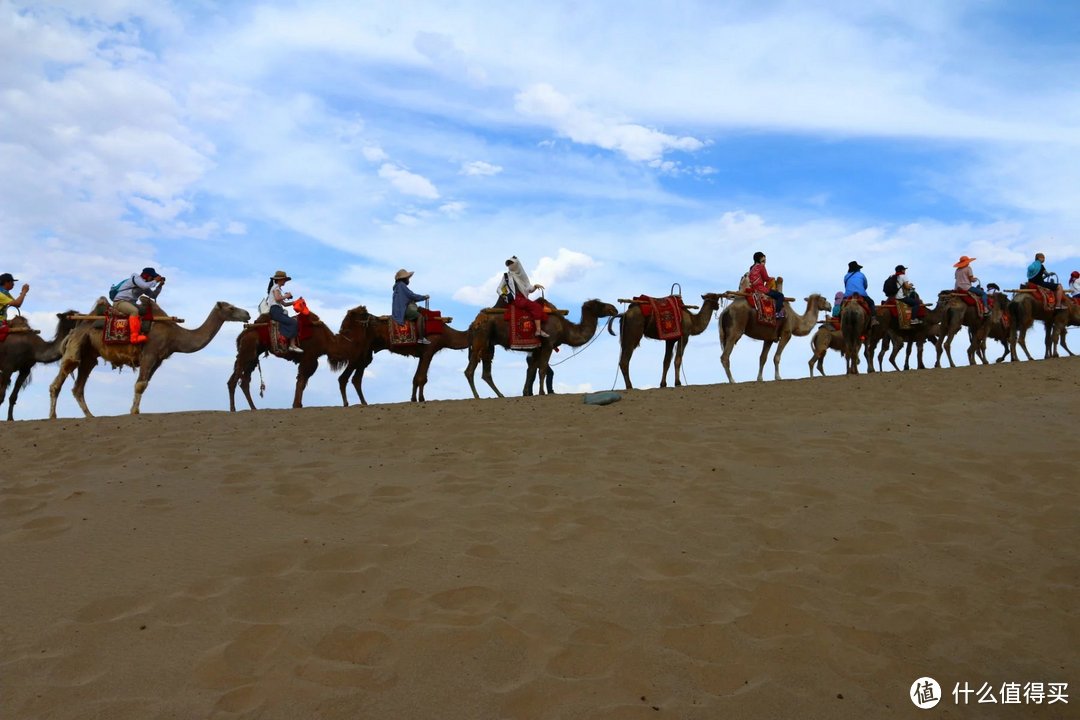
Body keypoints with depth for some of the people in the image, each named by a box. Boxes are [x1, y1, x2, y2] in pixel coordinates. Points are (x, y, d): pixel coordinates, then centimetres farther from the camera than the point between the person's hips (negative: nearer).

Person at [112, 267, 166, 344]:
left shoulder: (144, 284, 16)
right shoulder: (136, 278, -10)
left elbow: (153, 295, 16)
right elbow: (146, 286, -29)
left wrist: (160, 285, 5)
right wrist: (155, 281, -14)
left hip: (130, 303, 10)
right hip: (120, 302, -10)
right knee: (134, 311, -36)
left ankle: (141, 333, -10)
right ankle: (134, 337, -44)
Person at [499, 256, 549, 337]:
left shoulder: (522, 276, 19)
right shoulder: (506, 275, 10)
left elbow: (529, 289, 14)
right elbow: (499, 289, 11)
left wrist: (535, 286, -7)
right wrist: (503, 295, -9)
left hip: (523, 299, 5)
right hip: (514, 299, -5)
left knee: (539, 305, -22)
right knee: (535, 306, -25)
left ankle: (540, 327, -34)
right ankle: (539, 330, -29)